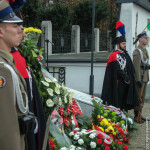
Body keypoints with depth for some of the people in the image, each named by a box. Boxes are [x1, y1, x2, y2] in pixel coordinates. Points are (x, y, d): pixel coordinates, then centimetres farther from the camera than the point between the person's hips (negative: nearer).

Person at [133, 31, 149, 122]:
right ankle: (136, 116, 2)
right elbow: (136, 66, -21)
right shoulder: (137, 51, -15)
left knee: (142, 97, 14)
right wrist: (138, 80, -24)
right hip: (140, 77, -10)